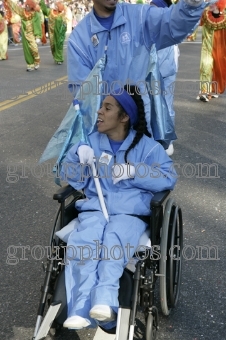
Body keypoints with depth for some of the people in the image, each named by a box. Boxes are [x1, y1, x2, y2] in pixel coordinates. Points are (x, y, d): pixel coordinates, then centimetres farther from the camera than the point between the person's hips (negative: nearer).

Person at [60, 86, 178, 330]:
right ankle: (81, 312, -41)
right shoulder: (92, 141, 18)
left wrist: (134, 171, -12)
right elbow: (68, 176, 16)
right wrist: (78, 153, -4)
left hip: (130, 212, -2)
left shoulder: (146, 145, 9)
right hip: (94, 209, 2)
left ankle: (104, 300, -48)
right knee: (81, 243, -32)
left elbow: (169, 178, -1)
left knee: (113, 242, -38)